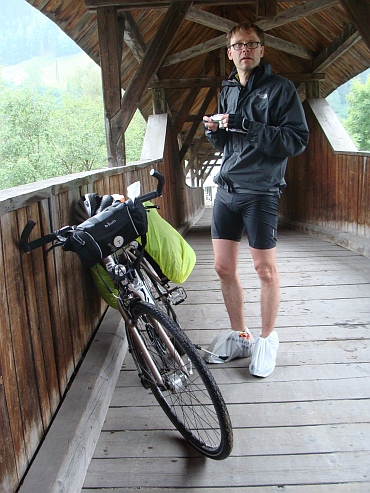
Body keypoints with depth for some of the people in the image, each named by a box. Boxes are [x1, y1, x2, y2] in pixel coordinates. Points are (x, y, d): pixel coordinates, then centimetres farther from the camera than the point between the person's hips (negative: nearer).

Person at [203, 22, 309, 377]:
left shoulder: (280, 88, -2)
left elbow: (298, 139, -12)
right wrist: (214, 131, 0)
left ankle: (267, 339, 20)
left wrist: (249, 126, -21)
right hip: (226, 188, 6)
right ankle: (238, 334, 23)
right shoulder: (228, 90, 17)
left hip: (261, 191, -6)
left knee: (265, 269, 1)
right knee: (223, 267, 6)